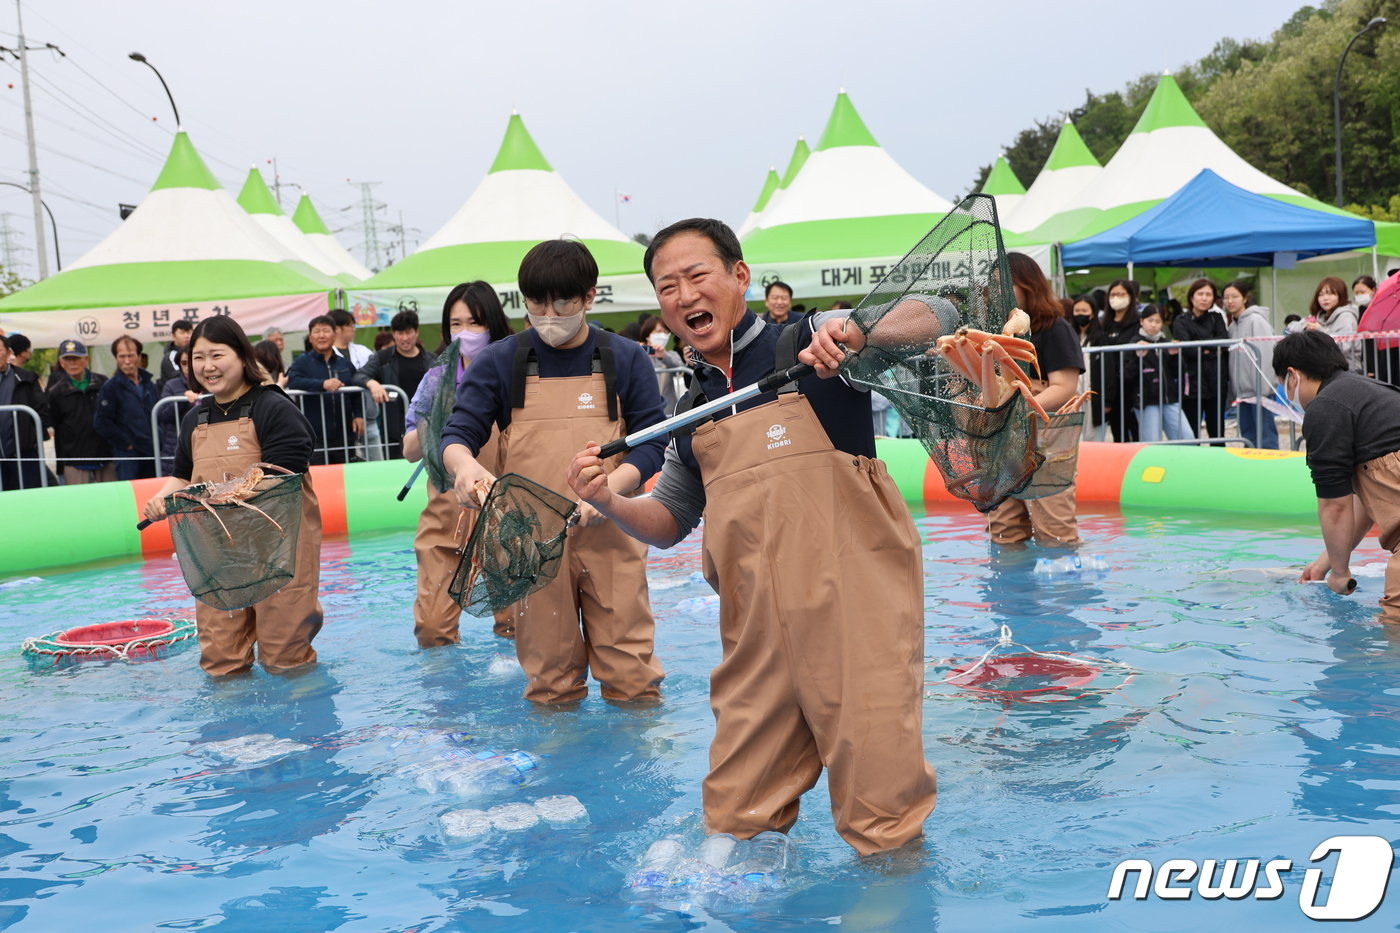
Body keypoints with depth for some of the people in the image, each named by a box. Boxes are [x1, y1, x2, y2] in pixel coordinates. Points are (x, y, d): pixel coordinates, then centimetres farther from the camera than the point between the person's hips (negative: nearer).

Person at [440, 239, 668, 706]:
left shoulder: (626, 360, 4)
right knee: (549, 674, 9)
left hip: (608, 533, 0)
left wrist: (604, 490, -17)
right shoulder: (498, 362, 4)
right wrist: (465, 465, -23)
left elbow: (650, 444, 2)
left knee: (630, 669, 2)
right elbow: (458, 435, 2)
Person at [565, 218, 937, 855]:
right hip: (757, 631, 5)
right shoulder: (693, 411, 17)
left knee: (881, 821, 0)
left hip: (853, 613, -5)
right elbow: (668, 524, 21)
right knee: (735, 820, 10)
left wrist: (849, 330, -26)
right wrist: (608, 503, 1)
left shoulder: (808, 346, 2)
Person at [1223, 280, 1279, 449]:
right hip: (1242, 390, 8)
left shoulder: (1256, 320, -8)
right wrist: (1233, 388, 11)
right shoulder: (1233, 325, 15)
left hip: (1258, 389, -8)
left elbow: (1265, 355, -14)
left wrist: (1262, 388, -18)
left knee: (1266, 437, -6)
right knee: (1248, 436, 11)